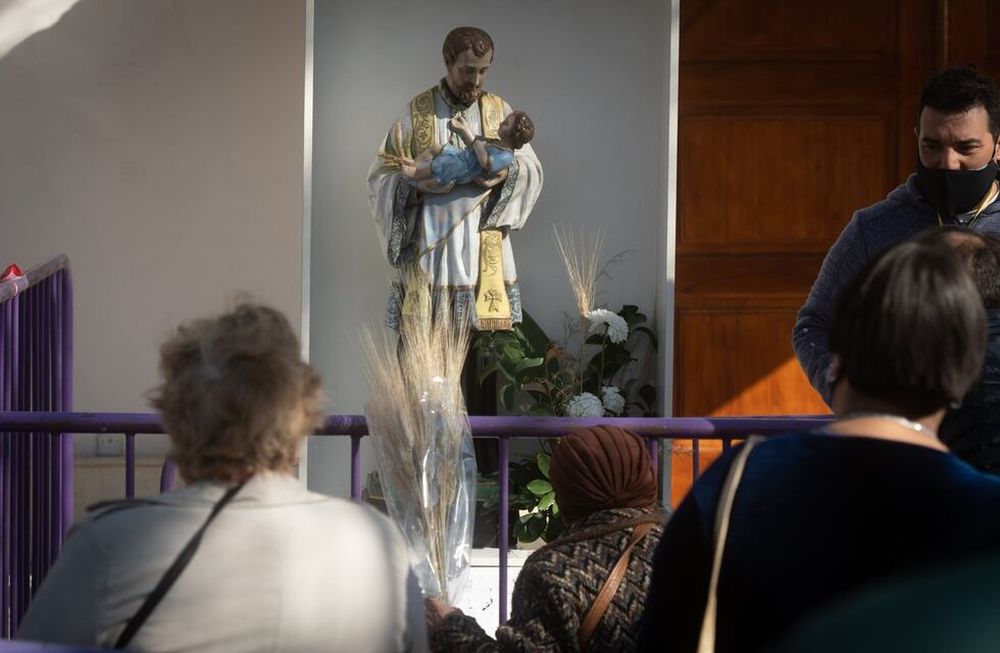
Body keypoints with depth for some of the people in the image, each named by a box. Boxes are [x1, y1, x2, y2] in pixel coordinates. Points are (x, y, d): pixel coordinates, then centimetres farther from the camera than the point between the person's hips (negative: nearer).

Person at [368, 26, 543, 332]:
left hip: (484, 249, 1)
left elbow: (532, 168, 9)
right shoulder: (416, 112, 4)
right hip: (429, 248, -1)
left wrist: (507, 173, -14)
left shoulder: (499, 111, 10)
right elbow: (381, 175, 3)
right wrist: (417, 186, -17)